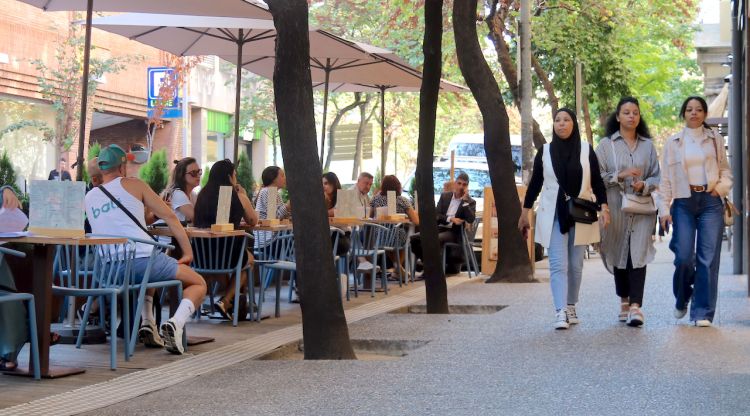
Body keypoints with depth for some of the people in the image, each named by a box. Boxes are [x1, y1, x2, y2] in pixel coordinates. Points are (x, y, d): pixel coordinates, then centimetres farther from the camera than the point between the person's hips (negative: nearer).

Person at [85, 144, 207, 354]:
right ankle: (176, 323, -16)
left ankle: (147, 323, 20)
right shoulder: (133, 185, 7)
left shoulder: (89, 198, 18)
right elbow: (170, 217, 5)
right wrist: (188, 252, 11)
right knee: (198, 283, 12)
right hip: (143, 258, -5)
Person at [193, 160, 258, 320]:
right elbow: (253, 221, 12)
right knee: (249, 259, 29)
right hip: (227, 254, -4)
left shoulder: (203, 195, 7)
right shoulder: (238, 197, -3)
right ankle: (225, 301, 16)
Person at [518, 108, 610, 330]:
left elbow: (597, 182, 5)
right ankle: (561, 312, -16)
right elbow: (535, 183, 9)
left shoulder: (586, 150, 4)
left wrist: (604, 207, -7)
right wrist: (524, 212, 8)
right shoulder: (545, 151, 4)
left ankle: (571, 307, 19)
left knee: (575, 265, 7)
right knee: (558, 265, -9)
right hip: (553, 216, -1)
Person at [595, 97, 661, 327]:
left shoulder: (648, 145, 12)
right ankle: (624, 301, 24)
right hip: (615, 208, 0)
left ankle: (636, 307, -17)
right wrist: (620, 175, -13)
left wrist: (644, 185, -8)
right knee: (618, 256, 7)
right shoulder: (606, 144, 6)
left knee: (638, 255, -12)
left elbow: (656, 176, 12)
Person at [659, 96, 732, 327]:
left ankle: (703, 313, 1)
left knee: (708, 258, -5)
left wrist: (721, 187, -5)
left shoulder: (714, 139, 10)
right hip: (684, 203, 0)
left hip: (710, 202, 0)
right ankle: (682, 300, 22)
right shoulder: (673, 142, 7)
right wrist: (665, 209, 0)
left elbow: (725, 170, 15)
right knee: (684, 258, -6)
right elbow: (666, 178, 7)